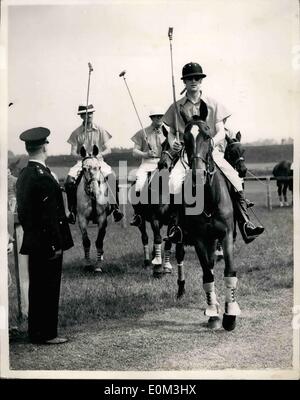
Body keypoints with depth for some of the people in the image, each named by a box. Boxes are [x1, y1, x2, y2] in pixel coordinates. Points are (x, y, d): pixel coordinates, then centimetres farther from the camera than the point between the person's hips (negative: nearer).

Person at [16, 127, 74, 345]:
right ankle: (46, 334, 9)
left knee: (37, 288, 16)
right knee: (48, 288, 0)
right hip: (47, 244, -9)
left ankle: (36, 332, 26)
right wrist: (56, 244, -17)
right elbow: (50, 215, -21)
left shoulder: (23, 175, 9)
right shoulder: (43, 177, -19)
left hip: (33, 243, 9)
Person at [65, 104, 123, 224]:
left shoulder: (100, 130, 5)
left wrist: (99, 154, -17)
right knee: (69, 180, -26)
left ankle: (115, 207, -21)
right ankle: (72, 211, -13)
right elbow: (73, 152, 2)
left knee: (112, 177, -29)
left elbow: (108, 150, 3)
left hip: (98, 161, 0)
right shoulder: (76, 133, 4)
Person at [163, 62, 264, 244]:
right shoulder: (176, 108, 9)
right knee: (174, 180, -30)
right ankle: (174, 224, -20)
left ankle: (245, 223, -17)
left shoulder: (213, 105, 8)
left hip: (212, 151, 0)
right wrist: (173, 142, -11)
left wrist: (210, 143, -20)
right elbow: (171, 132, 13)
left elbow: (221, 133, 2)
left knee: (235, 179, -23)